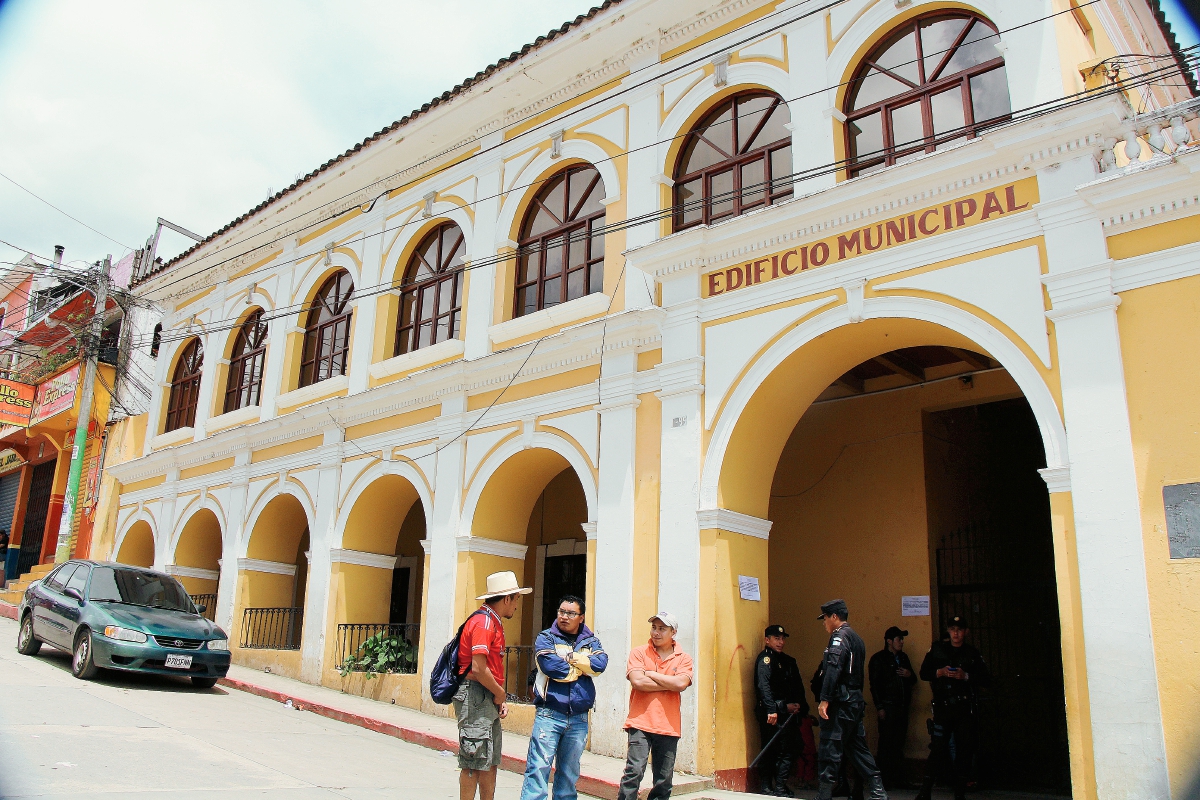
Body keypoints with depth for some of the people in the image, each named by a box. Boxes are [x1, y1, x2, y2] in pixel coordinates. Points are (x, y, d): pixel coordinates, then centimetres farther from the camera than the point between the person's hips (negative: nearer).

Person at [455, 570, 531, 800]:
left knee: (490, 762, 14)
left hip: (490, 699, 10)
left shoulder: (494, 623, 16)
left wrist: (500, 699, 7)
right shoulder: (483, 622, -15)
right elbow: (478, 669, -23)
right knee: (474, 763, -4)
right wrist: (501, 694, -9)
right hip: (476, 696, -10)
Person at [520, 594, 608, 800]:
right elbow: (549, 665, -15)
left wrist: (571, 657, -10)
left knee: (569, 771, 12)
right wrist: (582, 668, -3)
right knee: (539, 767, -9)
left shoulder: (591, 642, 13)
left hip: (579, 719, 4)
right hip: (549, 715, -3)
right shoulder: (546, 638, 4)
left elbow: (600, 663, -7)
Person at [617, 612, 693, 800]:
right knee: (634, 771, -14)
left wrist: (651, 674, -6)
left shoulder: (683, 659, 7)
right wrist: (669, 684, -6)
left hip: (669, 726, 2)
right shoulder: (639, 653, 3)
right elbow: (637, 682, -12)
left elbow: (681, 683, -12)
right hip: (640, 723, -2)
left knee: (664, 780, 9)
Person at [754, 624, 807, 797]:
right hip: (772, 714, -7)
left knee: (789, 749, 5)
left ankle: (780, 787, 12)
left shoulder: (789, 661, 20)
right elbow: (763, 686, -18)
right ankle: (767, 788, 1)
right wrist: (772, 710, -28)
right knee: (770, 750, -6)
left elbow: (798, 689, 17)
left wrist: (802, 708, 1)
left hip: (788, 713, 7)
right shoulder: (765, 658, -5)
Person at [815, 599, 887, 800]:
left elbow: (833, 669, -23)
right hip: (856, 700, 10)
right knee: (858, 749, 14)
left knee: (829, 751, -6)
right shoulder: (857, 638, 19)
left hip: (840, 702, -10)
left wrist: (824, 700, -27)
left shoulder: (840, 636, -11)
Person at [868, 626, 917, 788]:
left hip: (902, 707, 6)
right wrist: (879, 707, -12)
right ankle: (884, 780, -1)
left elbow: (913, 681, 25)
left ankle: (897, 780, 14)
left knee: (899, 744, 8)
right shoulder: (878, 659, -2)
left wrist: (909, 675, 1)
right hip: (887, 707, -6)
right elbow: (874, 685, -5)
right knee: (886, 744, -6)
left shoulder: (903, 657, 17)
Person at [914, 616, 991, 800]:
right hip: (943, 707, -1)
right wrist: (939, 672, -10)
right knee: (938, 747, -6)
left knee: (964, 749, 3)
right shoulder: (937, 649, 8)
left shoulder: (972, 654, 8)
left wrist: (966, 676, -11)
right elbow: (924, 673, 9)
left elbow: (986, 679, 4)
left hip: (965, 708, 1)